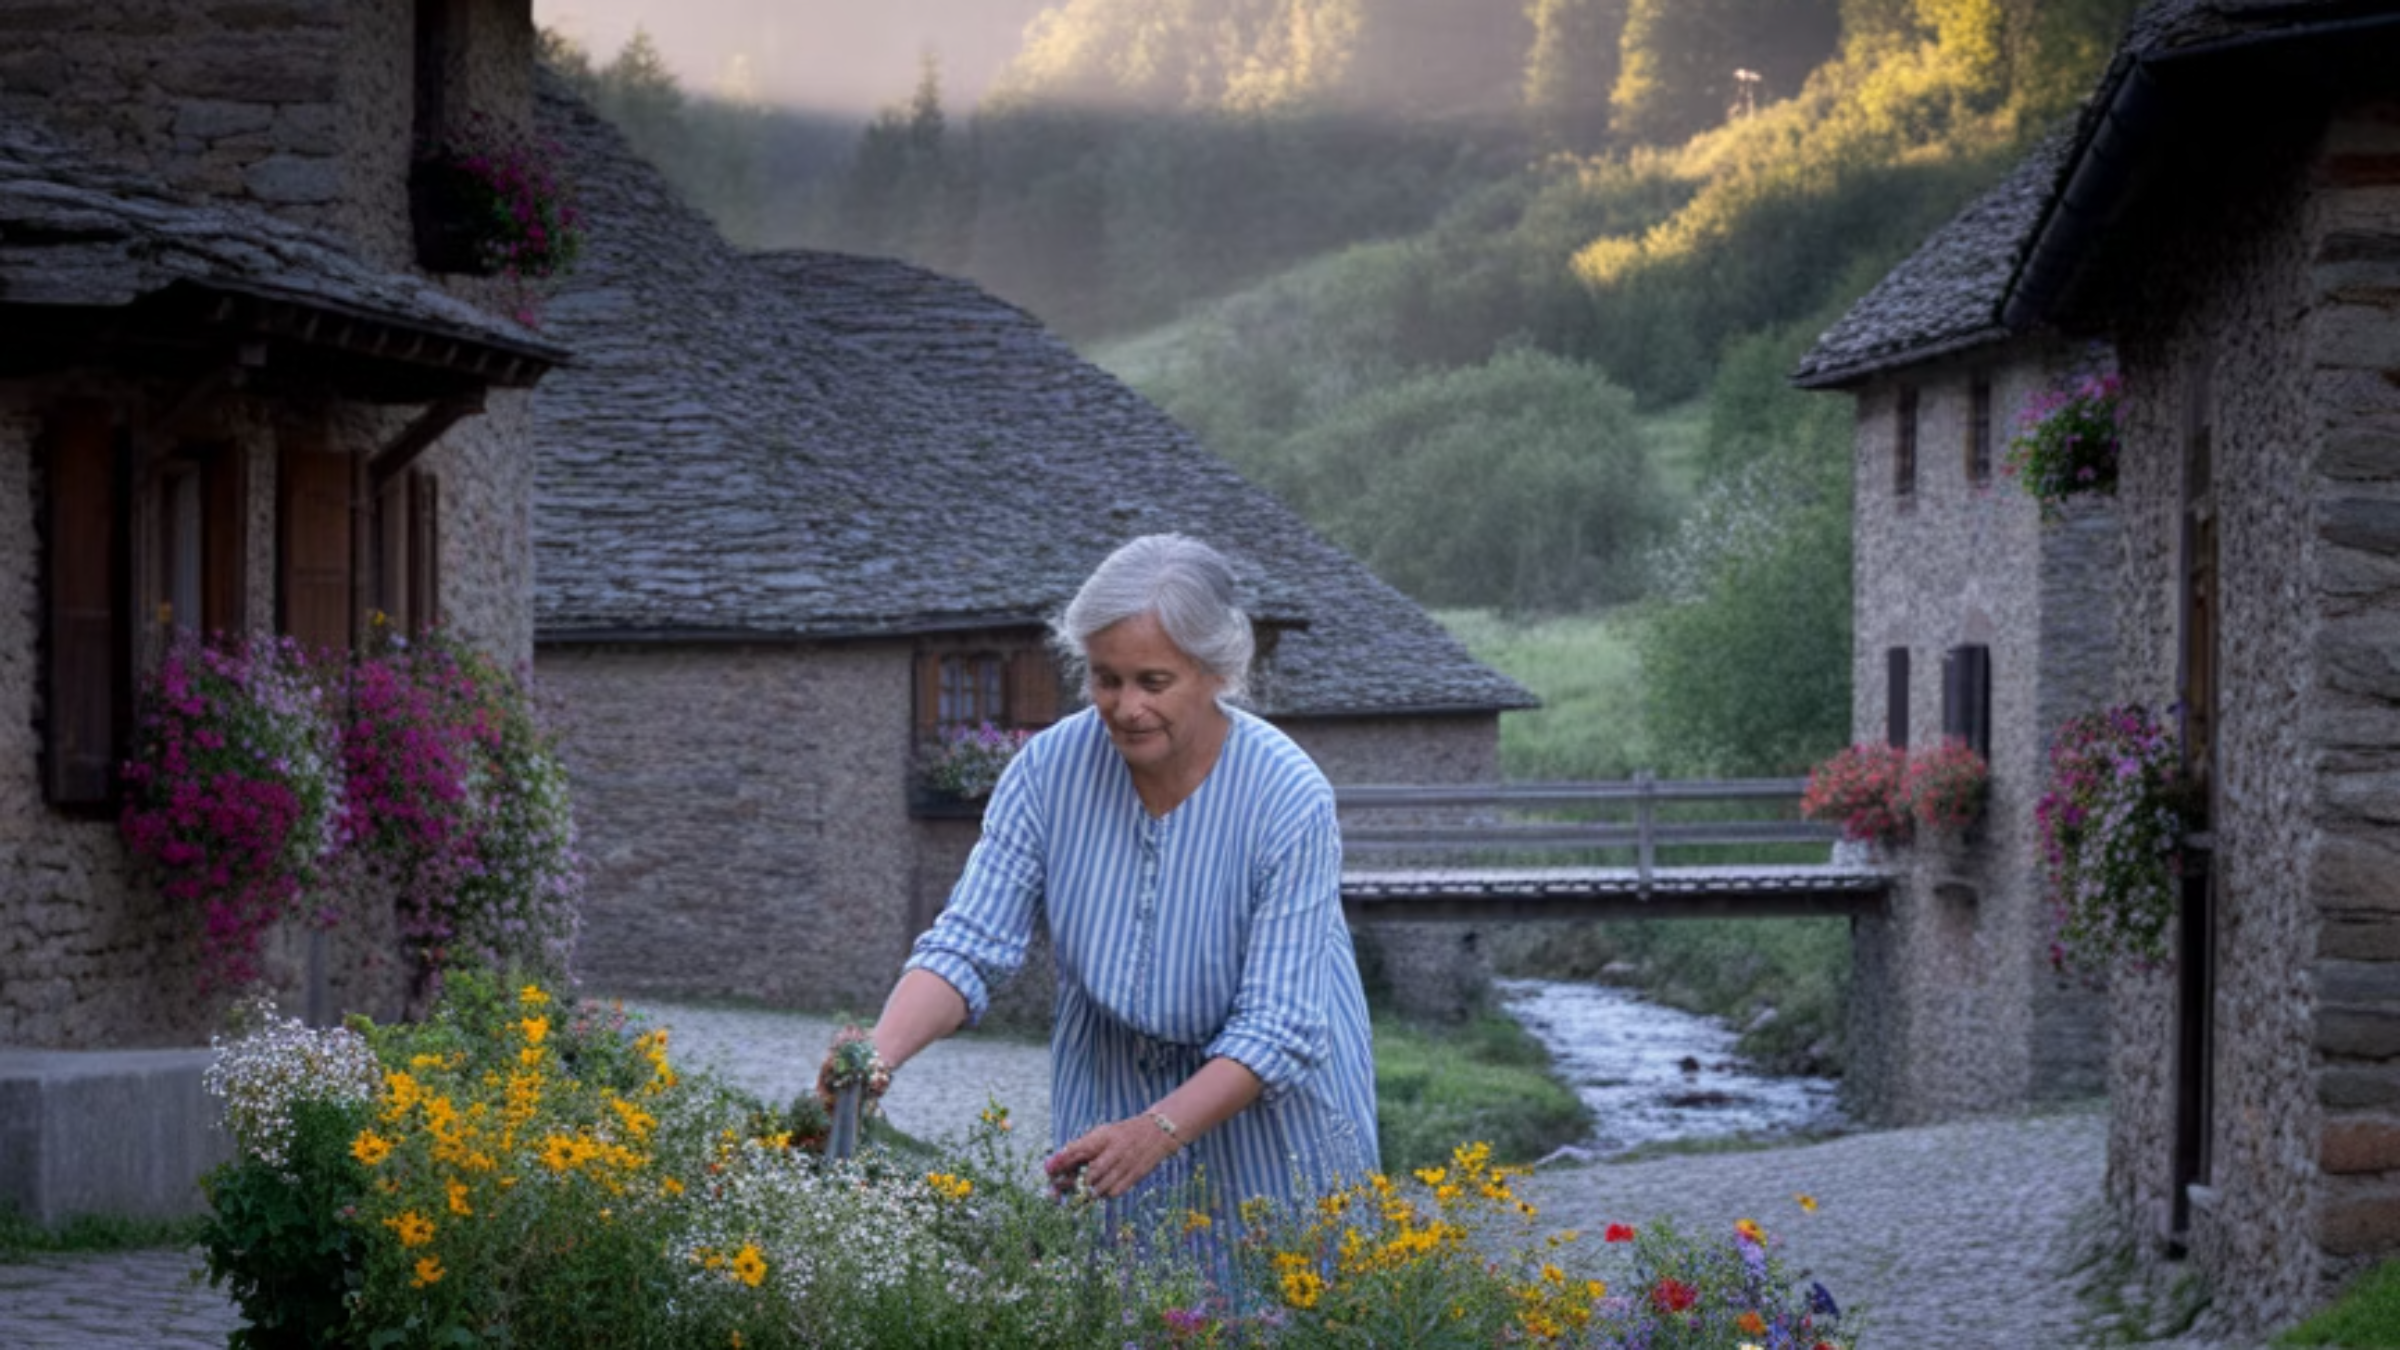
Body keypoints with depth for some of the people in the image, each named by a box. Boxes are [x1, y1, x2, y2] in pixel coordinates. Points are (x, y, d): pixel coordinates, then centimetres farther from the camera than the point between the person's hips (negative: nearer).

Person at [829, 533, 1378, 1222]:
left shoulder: (1288, 799, -26)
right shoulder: (1048, 769, -17)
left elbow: (1277, 1029, -27)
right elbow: (970, 946, -19)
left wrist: (1155, 1133, -40)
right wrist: (880, 1052, -38)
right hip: (1107, 1084, 3)